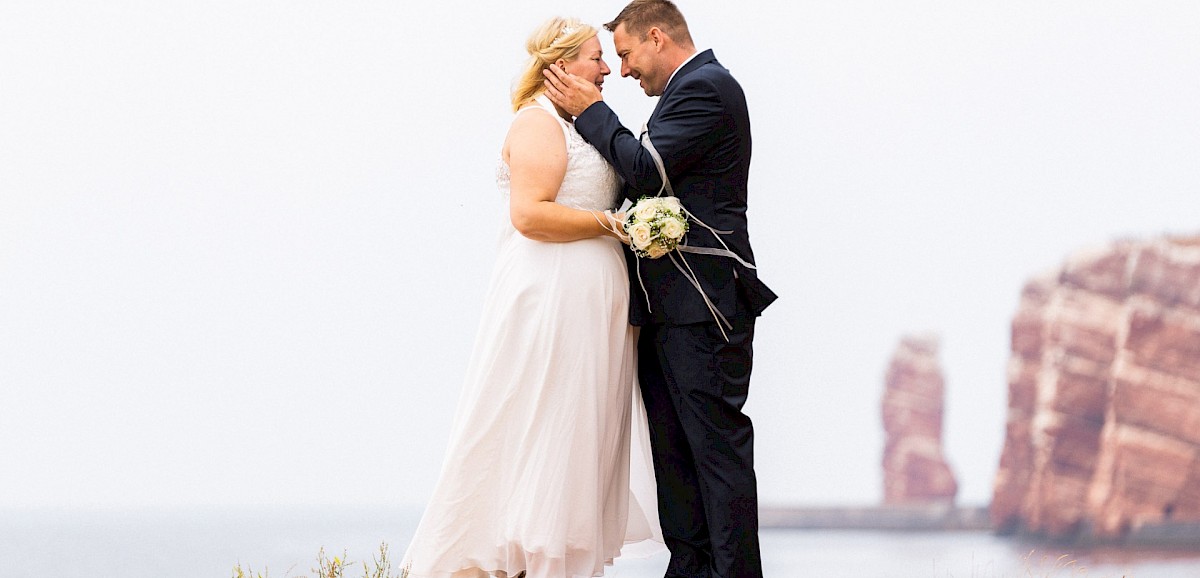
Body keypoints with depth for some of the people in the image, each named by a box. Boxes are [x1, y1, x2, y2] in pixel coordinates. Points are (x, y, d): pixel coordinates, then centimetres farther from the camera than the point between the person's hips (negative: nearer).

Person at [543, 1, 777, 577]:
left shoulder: (705, 87, -11)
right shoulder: (693, 87, 20)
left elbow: (646, 168, -18)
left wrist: (590, 111, -8)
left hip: (703, 301, -10)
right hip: (670, 303, 10)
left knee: (717, 442, -8)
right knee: (671, 443, 10)